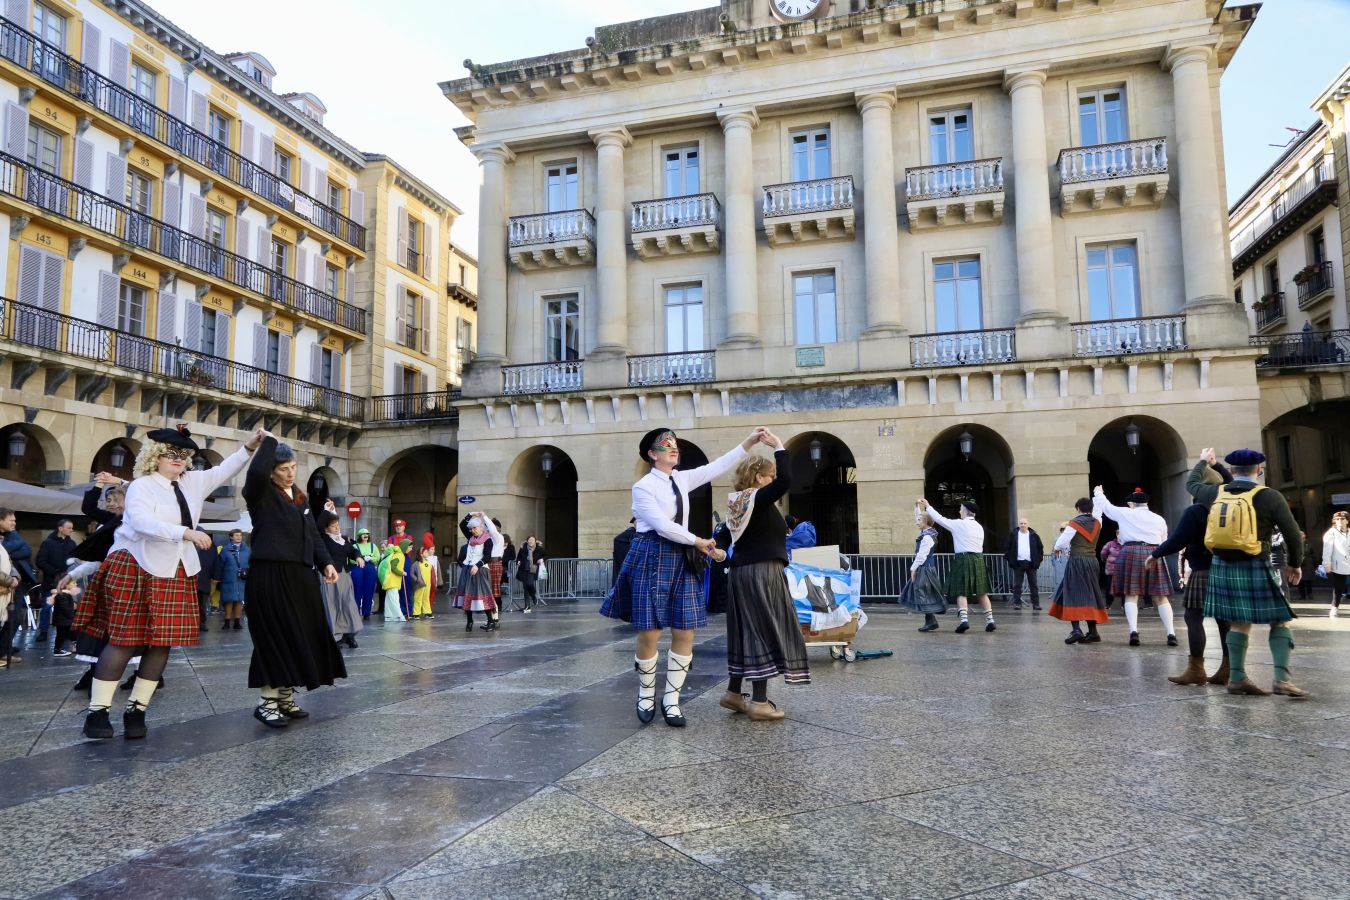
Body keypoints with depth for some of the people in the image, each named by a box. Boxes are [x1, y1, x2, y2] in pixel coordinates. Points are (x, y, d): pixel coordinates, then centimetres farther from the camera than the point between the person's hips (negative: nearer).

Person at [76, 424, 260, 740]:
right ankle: (97, 711, 6)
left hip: (176, 574, 6)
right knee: (124, 641, -5)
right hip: (136, 570, -6)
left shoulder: (193, 482, 10)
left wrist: (249, 447, 2)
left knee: (162, 643, 4)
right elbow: (142, 521, -25)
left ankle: (136, 710, 12)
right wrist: (185, 532, -35)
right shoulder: (142, 486, -9)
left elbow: (224, 471, 16)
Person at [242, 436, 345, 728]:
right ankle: (267, 703, 5)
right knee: (275, 638, -5)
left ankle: (285, 698, 21)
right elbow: (256, 471, -29)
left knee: (300, 638, 10)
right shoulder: (260, 493, -5)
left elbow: (313, 534, 17)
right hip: (269, 575, -7)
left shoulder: (300, 497, 17)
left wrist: (326, 563, 4)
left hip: (300, 576, 8)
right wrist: (269, 442, -15)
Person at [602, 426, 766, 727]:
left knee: (685, 633, 1)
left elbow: (718, 467, 8)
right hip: (651, 558, -6)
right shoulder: (643, 486, -7)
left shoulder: (682, 479, 12)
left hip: (681, 559, 6)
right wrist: (697, 541, -8)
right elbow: (662, 525, -15)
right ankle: (646, 694, 20)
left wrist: (750, 441, 1)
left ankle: (671, 700, 14)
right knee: (649, 634, -4)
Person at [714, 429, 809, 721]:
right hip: (762, 573, -9)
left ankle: (733, 693, 22)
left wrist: (720, 552, -5)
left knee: (748, 631, 15)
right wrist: (778, 446, -18)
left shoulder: (739, 503, 13)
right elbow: (785, 481, -25)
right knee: (764, 632, -5)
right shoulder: (757, 499, -13)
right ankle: (759, 702, -2)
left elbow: (726, 533, 13)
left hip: (742, 572, 9)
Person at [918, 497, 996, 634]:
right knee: (982, 592, 11)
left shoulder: (958, 524, -6)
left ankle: (964, 619, -19)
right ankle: (989, 620, 9)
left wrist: (927, 507, 12)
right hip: (978, 559, 5)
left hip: (963, 559, -5)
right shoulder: (979, 527, 12)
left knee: (961, 592, -5)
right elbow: (980, 545, 14)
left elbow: (940, 519, -1)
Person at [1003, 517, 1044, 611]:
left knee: (1034, 585, 5)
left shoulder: (1033, 535, 5)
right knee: (1017, 585, 0)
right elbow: (1008, 547, 8)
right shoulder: (1013, 534, 4)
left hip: (1031, 563, 0)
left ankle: (1036, 603, 10)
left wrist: (1039, 559, 3)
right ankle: (1017, 603, 4)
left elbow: (1040, 547, 11)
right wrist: (1009, 559, 0)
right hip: (1018, 563, 0)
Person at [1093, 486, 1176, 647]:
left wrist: (1098, 492, 37)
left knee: (1131, 595, -1)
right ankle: (1171, 633, -2)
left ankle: (1134, 631, -15)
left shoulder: (1125, 513, 5)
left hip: (1131, 554, -2)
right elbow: (1163, 543, 21)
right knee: (1161, 597, 4)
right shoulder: (1159, 519, 15)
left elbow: (1106, 506, 19)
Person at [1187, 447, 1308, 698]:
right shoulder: (1270, 497, -10)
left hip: (1222, 567, 5)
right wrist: (1295, 564, 12)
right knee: (1280, 622, 5)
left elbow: (1191, 483, 24)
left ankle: (1237, 678, 12)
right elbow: (1292, 534, -4)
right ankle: (1281, 679, -6)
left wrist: (1203, 462, 42)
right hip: (1255, 568, -5)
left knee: (1239, 623, 12)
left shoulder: (1215, 493, 2)